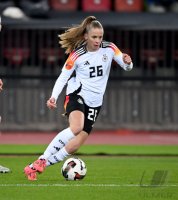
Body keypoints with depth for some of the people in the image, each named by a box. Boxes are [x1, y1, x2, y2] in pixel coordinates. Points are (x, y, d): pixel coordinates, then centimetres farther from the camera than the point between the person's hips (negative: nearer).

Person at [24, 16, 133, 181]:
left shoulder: (109, 49, -2)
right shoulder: (77, 55, -8)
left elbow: (127, 67, 1)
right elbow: (63, 77, -2)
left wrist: (127, 62, -24)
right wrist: (54, 97, -17)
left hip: (94, 102, 4)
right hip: (76, 94, -4)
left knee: (77, 144, -4)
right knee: (76, 127, -34)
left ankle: (37, 167, 6)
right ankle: (41, 160, -27)